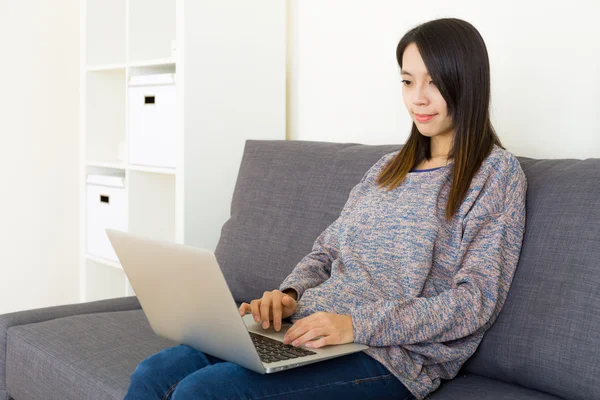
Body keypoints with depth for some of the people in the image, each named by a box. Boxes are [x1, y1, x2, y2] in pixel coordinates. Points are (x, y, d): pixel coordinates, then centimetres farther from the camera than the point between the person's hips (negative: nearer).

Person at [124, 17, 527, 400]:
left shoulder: (496, 172, -1)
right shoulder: (390, 166, 19)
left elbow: (476, 301, -10)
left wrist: (358, 325, -20)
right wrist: (289, 295, -3)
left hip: (392, 356, -6)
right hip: (309, 332, 6)